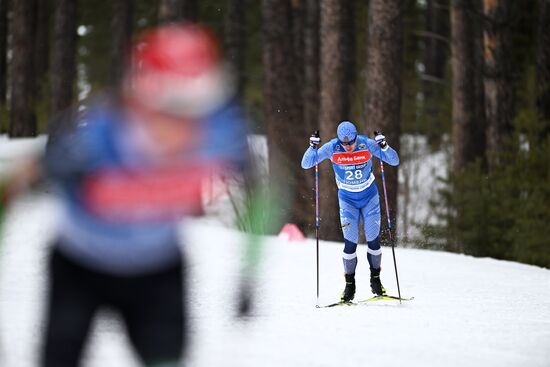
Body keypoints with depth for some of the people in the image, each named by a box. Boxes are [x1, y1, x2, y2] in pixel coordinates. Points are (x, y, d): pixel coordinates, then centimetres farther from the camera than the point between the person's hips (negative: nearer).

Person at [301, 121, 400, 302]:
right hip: (347, 199, 0)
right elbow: (306, 164, -16)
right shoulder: (332, 148, -18)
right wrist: (313, 147, -33)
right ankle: (349, 283, 6)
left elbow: (394, 161, -17)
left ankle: (375, 279, 19)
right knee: (350, 242, -9)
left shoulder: (367, 144, -19)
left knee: (373, 240, -1)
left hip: (369, 196, 0)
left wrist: (384, 146, -35)